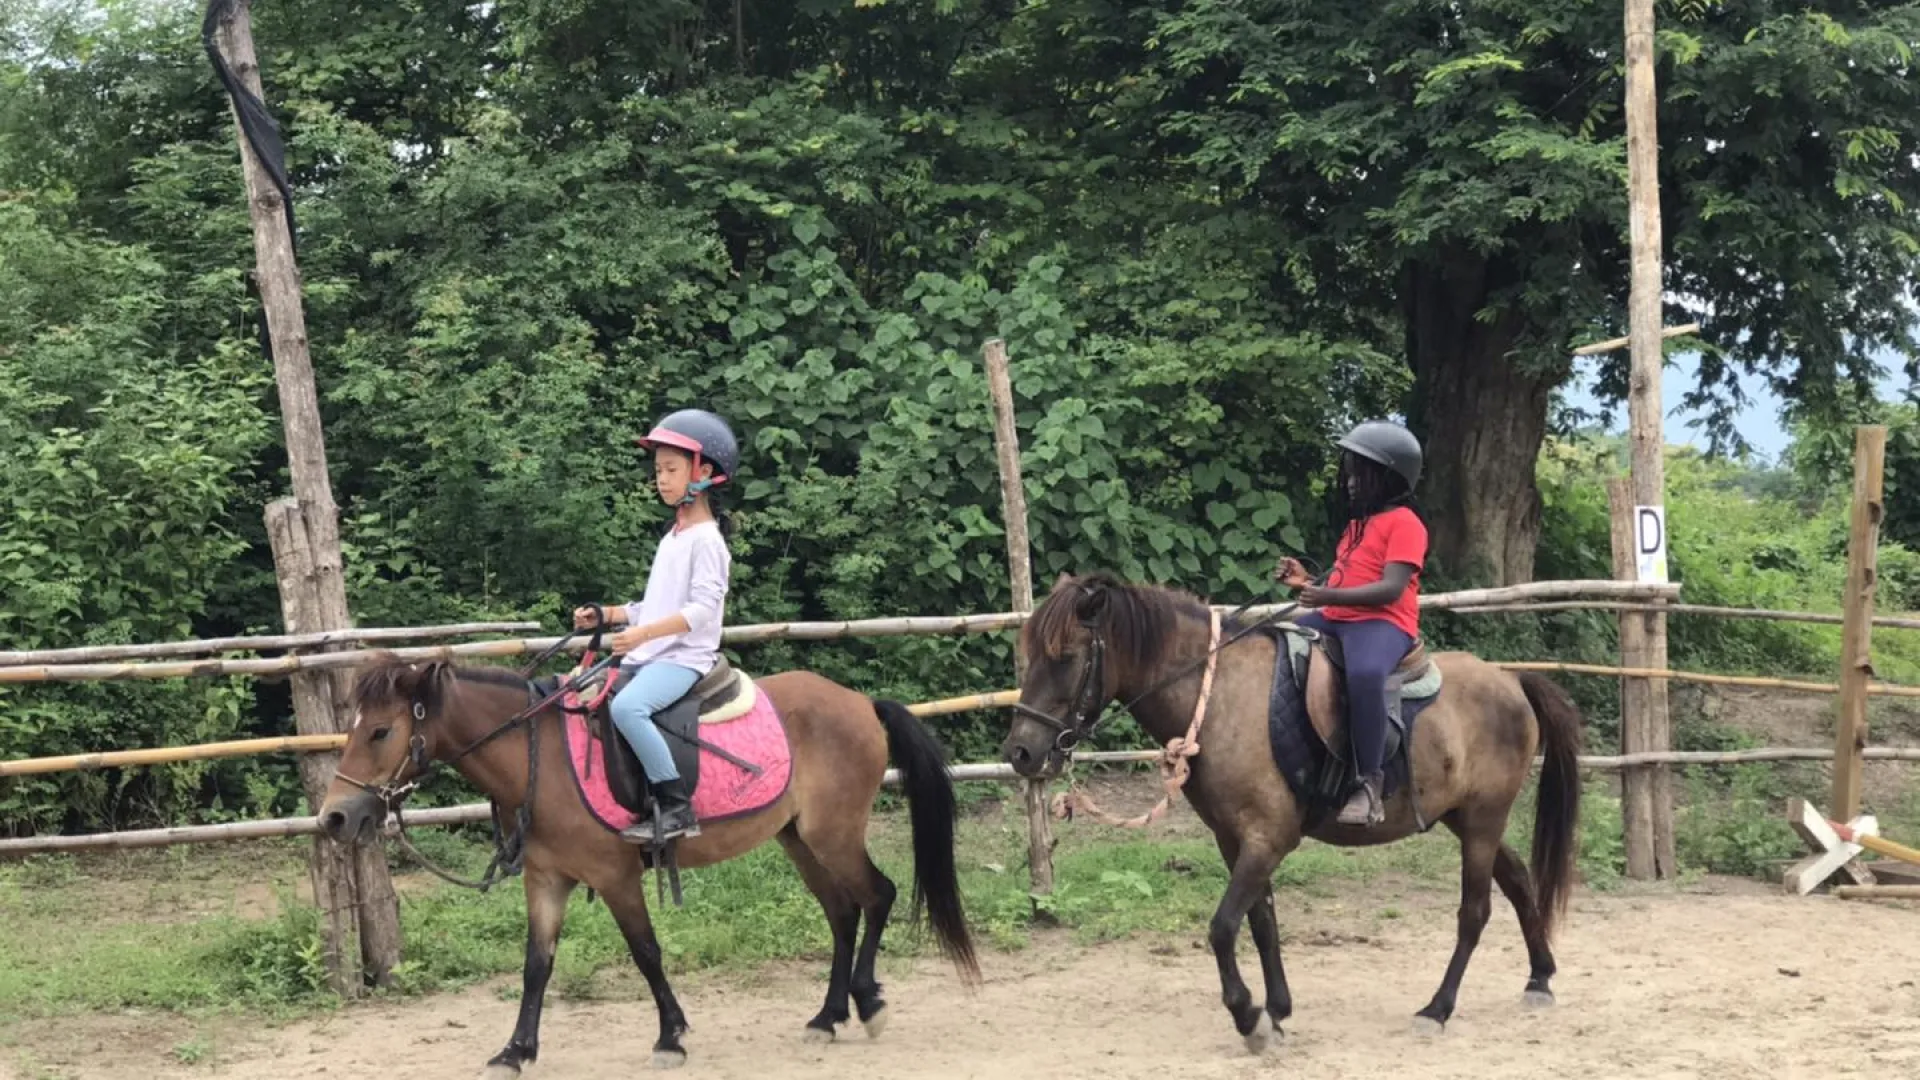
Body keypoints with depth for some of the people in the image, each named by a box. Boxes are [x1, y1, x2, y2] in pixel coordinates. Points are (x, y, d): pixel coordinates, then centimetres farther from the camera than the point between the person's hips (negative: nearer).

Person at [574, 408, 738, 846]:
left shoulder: (706, 540, -9)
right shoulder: (672, 539, 19)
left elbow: (703, 608, -20)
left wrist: (645, 633, -29)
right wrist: (605, 614, 14)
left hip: (685, 656, -10)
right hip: (648, 656, 10)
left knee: (627, 706, -35)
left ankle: (676, 809, -32)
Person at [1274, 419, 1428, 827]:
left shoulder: (1404, 523, -7)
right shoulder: (1357, 523, 22)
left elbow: (1391, 588, -18)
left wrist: (1329, 596, -27)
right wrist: (1307, 582, 6)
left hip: (1383, 623, -10)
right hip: (1336, 619, 10)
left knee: (1364, 674, -42)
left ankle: (1370, 783, -37)